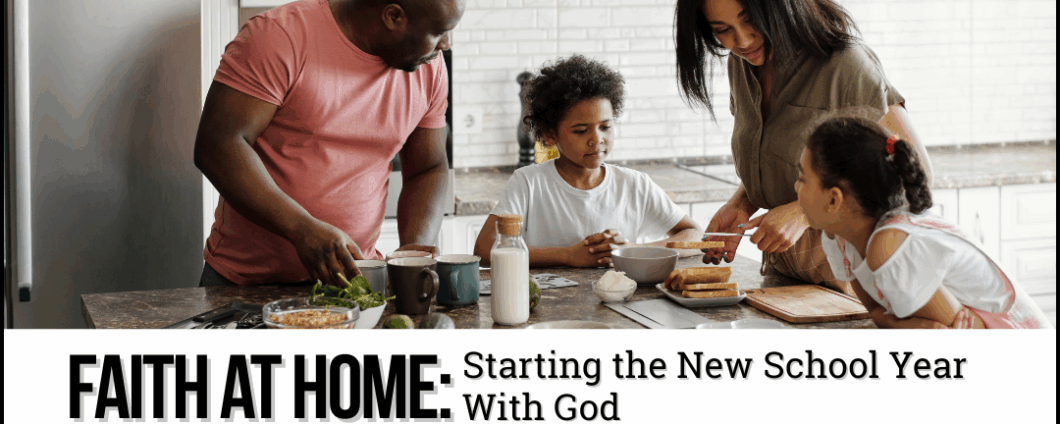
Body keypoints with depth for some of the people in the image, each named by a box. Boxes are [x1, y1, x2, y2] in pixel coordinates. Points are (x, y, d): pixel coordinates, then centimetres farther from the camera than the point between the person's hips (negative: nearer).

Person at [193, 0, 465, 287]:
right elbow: (217, 145, -19)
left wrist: (415, 247, -8)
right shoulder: (280, 35, -15)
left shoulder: (430, 70, 4)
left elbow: (428, 170, 13)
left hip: (351, 272, 4)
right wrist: (303, 229, -29)